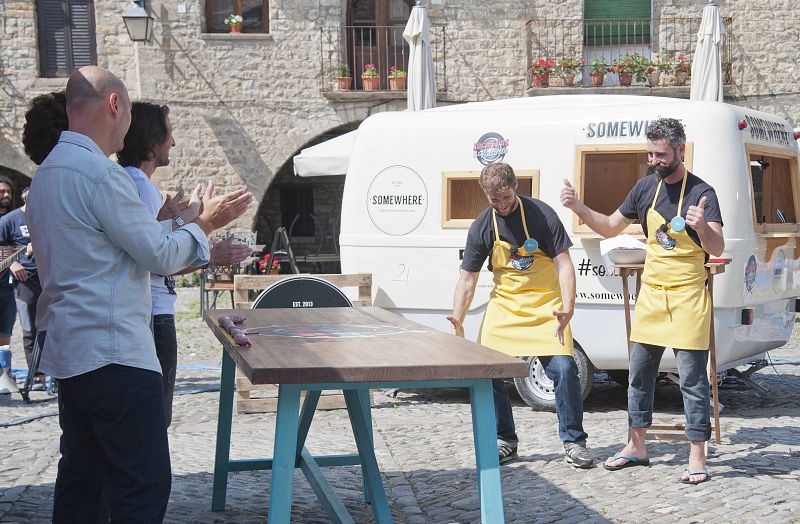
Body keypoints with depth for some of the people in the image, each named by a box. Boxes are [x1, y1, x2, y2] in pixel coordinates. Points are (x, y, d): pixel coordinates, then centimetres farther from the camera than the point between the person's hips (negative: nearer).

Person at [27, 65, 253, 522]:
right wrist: (205, 223, 4)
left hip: (70, 353, 10)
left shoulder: (47, 172, 14)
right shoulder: (99, 172, -16)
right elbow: (161, 256, -12)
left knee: (80, 477, 15)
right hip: (114, 355, -10)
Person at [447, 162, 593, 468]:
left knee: (564, 368, -15)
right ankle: (504, 441, 11)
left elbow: (564, 263, -10)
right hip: (504, 305, 3)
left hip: (546, 305, -3)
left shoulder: (541, 214, -8)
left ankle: (573, 441, 0)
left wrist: (567, 307, -24)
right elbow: (468, 278, 2)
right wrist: (457, 320, -11)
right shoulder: (481, 227, -1)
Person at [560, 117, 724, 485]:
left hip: (687, 296, -6)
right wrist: (579, 209, 1)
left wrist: (702, 227, -42)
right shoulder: (646, 187, 6)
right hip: (651, 294, 6)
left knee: (692, 378, -4)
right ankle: (636, 447, 25)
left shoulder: (701, 193, -11)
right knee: (639, 373, 13)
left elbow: (717, 249, -21)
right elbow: (611, 227, 16)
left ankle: (697, 457, 2)